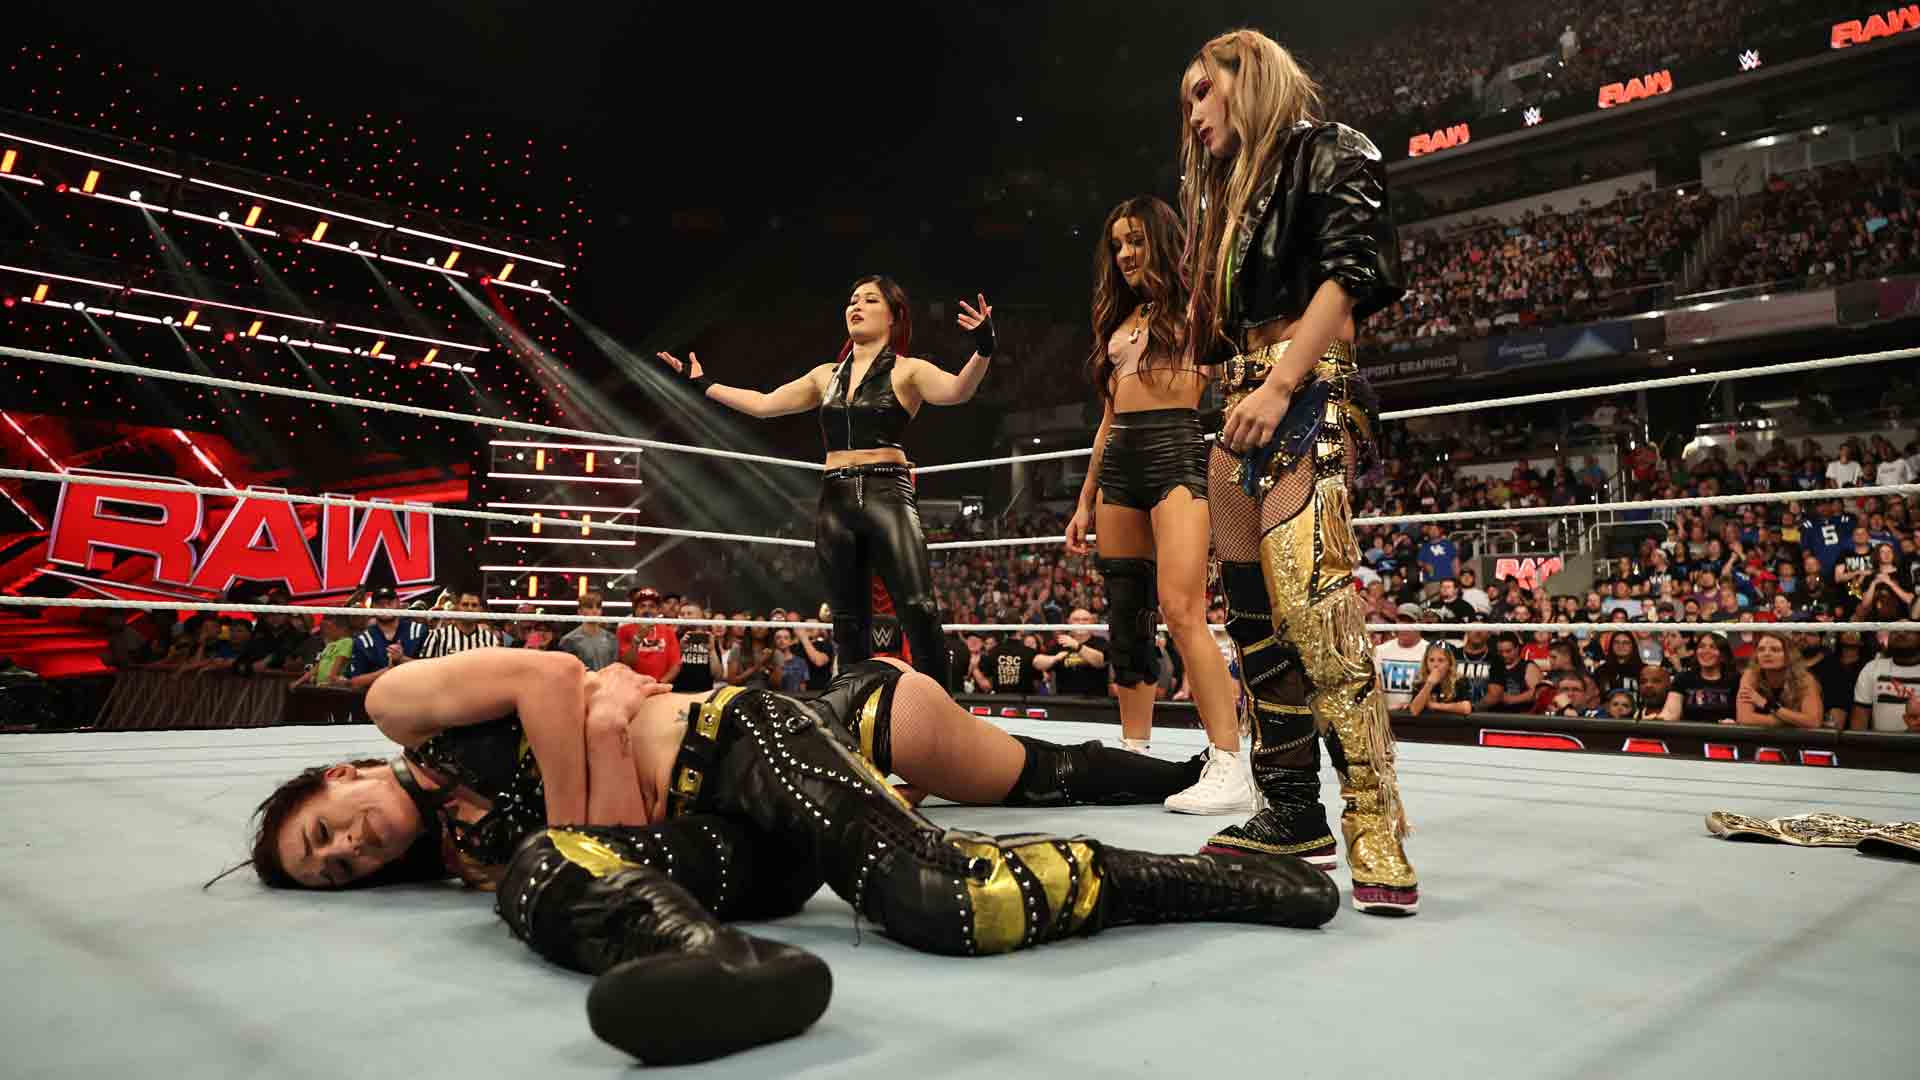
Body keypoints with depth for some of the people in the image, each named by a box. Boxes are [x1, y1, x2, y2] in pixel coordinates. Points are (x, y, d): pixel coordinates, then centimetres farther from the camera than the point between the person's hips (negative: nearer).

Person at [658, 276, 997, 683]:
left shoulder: (907, 371, 3)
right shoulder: (826, 375, 18)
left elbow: (957, 391, -16)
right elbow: (763, 404, 25)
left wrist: (983, 350, -35)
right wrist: (703, 385, 26)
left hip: (888, 496, -5)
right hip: (836, 501, 5)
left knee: (919, 611, -16)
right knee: (849, 622, 7)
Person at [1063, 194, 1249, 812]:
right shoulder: (1119, 322, 24)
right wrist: (1086, 500, 21)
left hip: (1179, 451, -7)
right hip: (1120, 465, 7)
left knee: (1180, 608, -20)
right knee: (1125, 616, 5)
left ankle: (1230, 769, -19)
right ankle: (1133, 755, 13)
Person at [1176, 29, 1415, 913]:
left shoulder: (1328, 153, 5)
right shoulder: (1230, 193, 28)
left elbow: (1348, 276, -10)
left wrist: (1278, 388, -20)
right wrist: (1232, 413, 14)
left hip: (1305, 400, -8)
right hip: (1244, 413, 9)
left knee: (1318, 618, -21)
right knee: (1254, 618, 4)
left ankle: (1376, 837, -18)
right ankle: (1292, 810, 11)